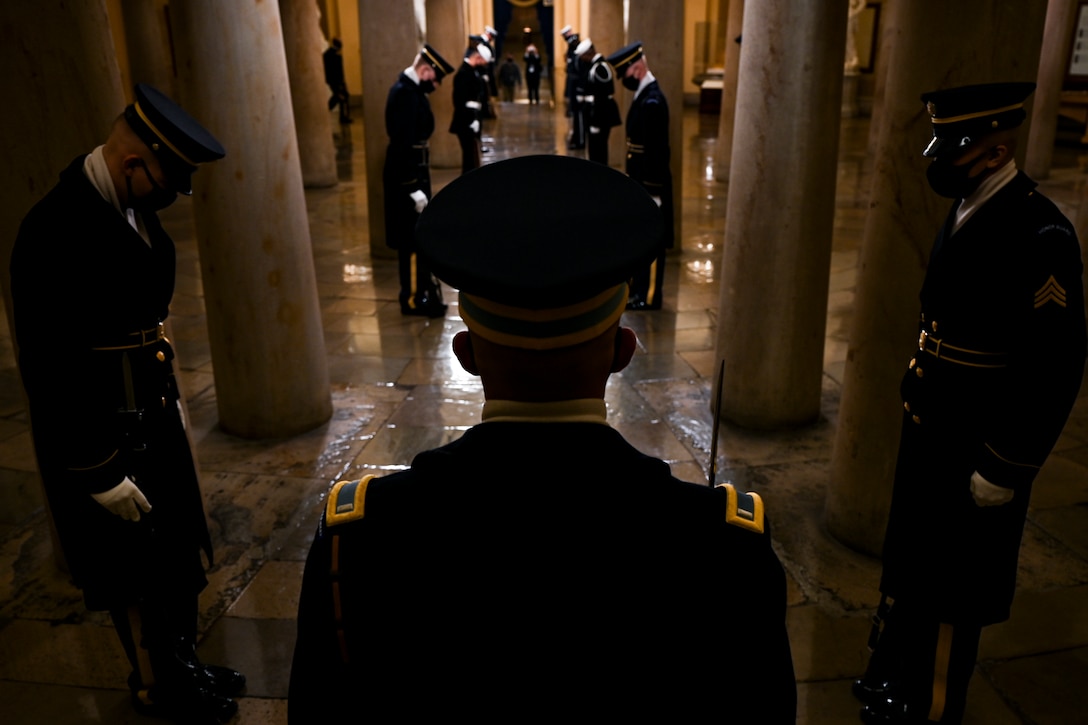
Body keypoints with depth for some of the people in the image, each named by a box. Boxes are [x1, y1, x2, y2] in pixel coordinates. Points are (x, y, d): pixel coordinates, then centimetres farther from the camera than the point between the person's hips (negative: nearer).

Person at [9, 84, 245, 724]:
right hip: (100, 435, -8)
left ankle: (183, 665, 43)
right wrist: (99, 474, -18)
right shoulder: (54, 233, -27)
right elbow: (48, 369, -24)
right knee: (137, 572, 13)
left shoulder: (131, 207, -1)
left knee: (177, 557, 21)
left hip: (154, 413, 8)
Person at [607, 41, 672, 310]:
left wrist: (651, 193, -21)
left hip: (650, 185, -10)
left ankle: (650, 296, 14)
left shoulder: (652, 101, -21)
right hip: (640, 182, 10)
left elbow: (657, 152, -23)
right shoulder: (643, 96, 10)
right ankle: (639, 285, 33)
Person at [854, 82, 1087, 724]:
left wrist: (1005, 471, -17)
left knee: (952, 587, 10)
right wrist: (918, 412, 15)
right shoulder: (966, 212, 4)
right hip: (930, 430, 8)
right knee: (909, 564, 22)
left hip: (978, 451, -8)